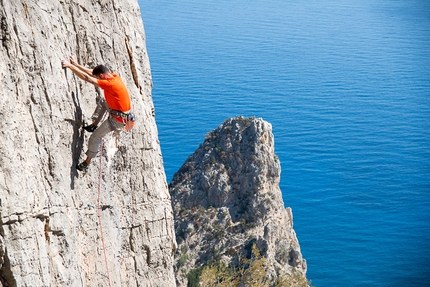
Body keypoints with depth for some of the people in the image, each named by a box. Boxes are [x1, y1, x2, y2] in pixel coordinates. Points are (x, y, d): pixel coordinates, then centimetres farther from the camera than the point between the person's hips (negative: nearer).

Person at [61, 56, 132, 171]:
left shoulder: (110, 84, -27)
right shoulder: (114, 76, 0)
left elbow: (87, 78, -27)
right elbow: (91, 72, 9)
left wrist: (70, 66, -23)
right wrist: (76, 64, 10)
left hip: (118, 119, -9)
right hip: (119, 112, 9)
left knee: (95, 138, 3)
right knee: (102, 101, 31)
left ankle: (87, 162, 20)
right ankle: (94, 125, 31)